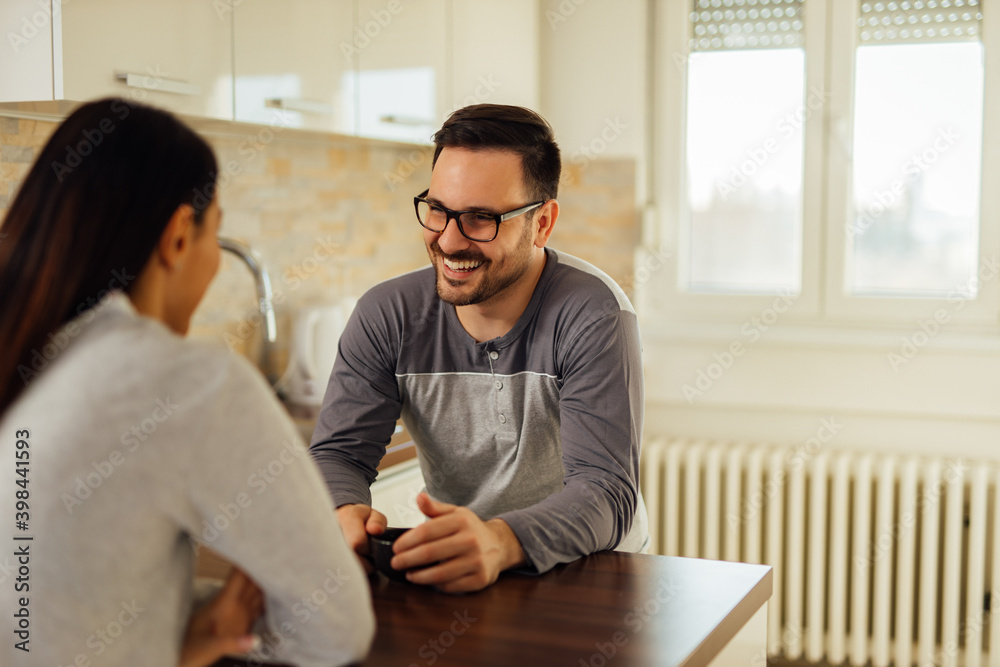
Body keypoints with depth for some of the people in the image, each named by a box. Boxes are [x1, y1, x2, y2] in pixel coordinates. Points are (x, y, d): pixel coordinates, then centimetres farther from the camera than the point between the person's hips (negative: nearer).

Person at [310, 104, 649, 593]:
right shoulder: (386, 315, -4)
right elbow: (338, 454, -5)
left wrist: (499, 542, -45)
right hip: (450, 573, 3)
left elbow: (607, 493, -24)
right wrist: (345, 513, -30)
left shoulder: (592, 315, -16)